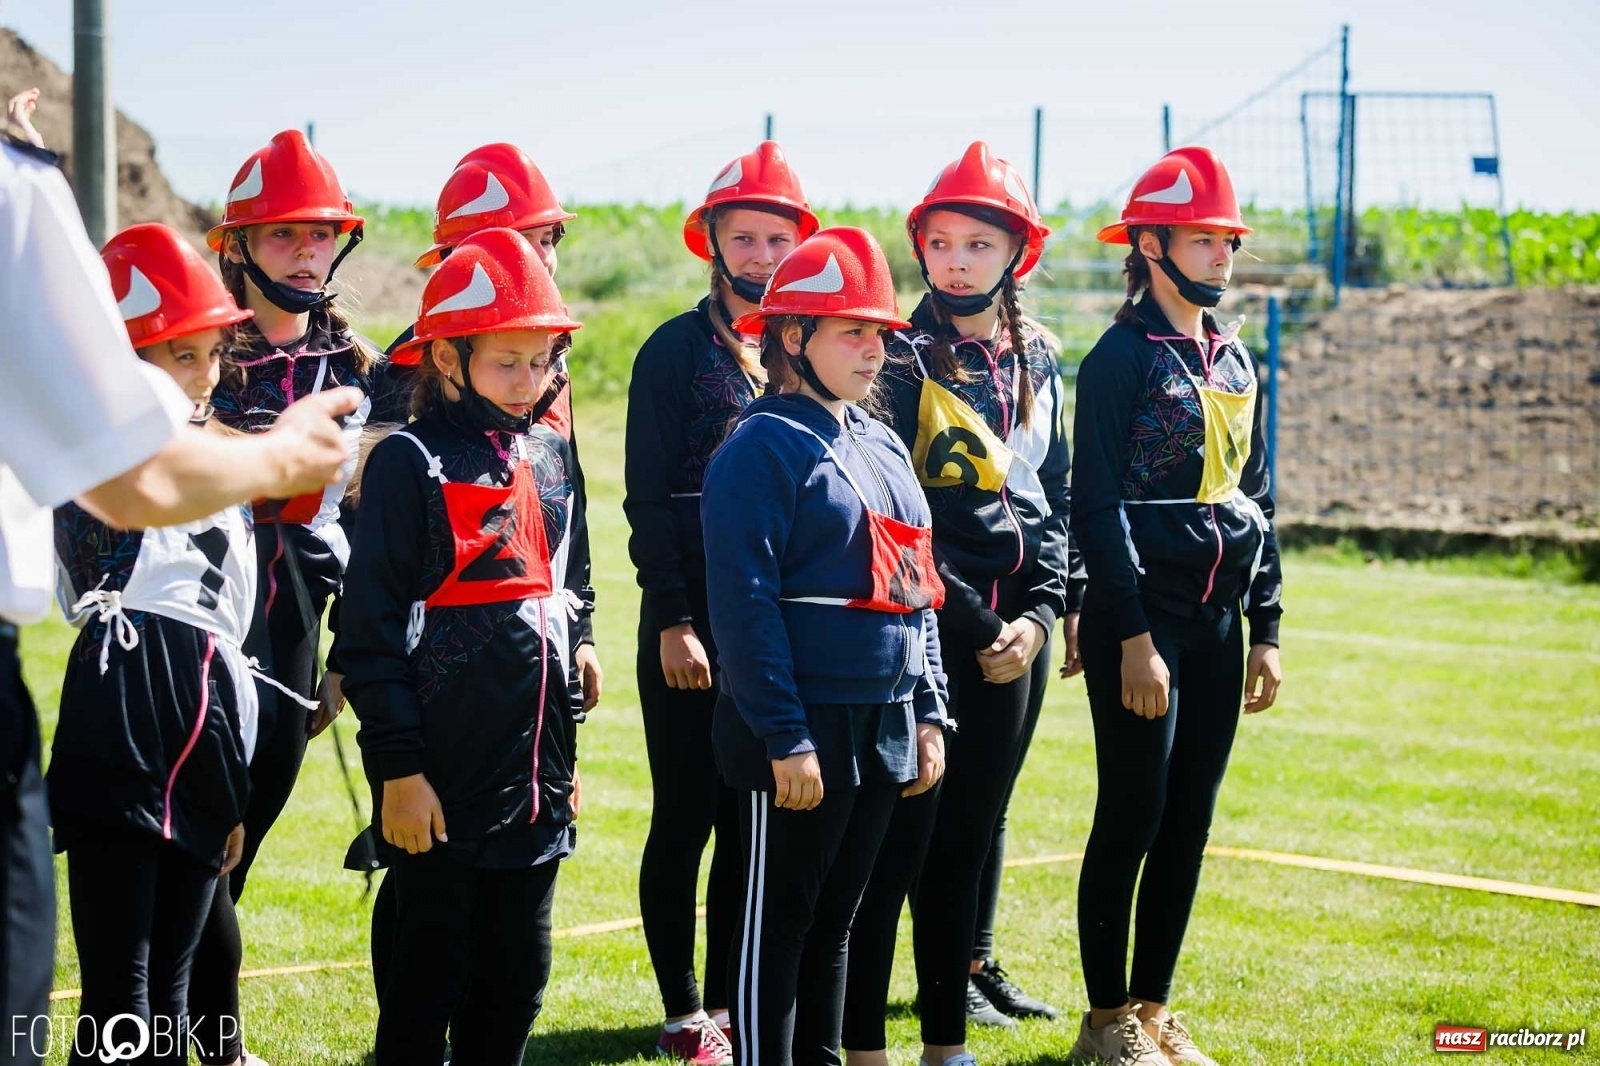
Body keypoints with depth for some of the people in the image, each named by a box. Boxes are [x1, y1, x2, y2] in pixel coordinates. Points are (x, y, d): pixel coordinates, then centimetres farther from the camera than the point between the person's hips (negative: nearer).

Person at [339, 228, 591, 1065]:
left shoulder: (550, 457, 11)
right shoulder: (411, 463, -9)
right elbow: (370, 628, -11)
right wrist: (398, 767, -14)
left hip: (533, 768, 6)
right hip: (444, 770, -6)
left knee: (519, 967, 11)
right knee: (430, 970, 1)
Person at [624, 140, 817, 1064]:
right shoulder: (676, 351, -2)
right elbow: (648, 500, -6)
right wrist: (673, 622, -12)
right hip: (694, 621, -4)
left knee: (754, 821, 7)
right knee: (687, 816, 2)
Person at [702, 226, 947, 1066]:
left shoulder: (882, 448, 14)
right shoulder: (764, 448, -11)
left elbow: (915, 589, 19)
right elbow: (744, 604, -17)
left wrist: (927, 714, 13)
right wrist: (787, 737, -20)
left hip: (883, 727, 8)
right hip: (800, 728, -8)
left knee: (836, 917, 15)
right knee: (778, 922, -1)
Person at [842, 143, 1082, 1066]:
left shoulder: (1039, 362, 12)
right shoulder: (903, 364, -7)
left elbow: (1054, 499, 13)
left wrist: (1040, 615, -2)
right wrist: (975, 628, -13)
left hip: (1013, 636, 6)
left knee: (967, 841, 12)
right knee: (899, 841, -5)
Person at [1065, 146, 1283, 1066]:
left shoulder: (1236, 361, 14)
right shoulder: (1121, 358, -9)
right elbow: (1099, 505, -14)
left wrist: (1266, 630, 13)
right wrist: (1134, 637, -19)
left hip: (1218, 618, 7)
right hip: (1142, 616, -7)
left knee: (1190, 822, 9)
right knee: (1134, 816, -3)